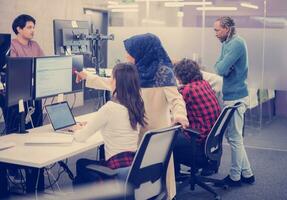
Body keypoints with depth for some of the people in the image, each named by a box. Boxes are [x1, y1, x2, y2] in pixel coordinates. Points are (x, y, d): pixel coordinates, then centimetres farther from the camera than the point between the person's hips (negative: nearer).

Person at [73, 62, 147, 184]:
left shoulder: (110, 108, -20)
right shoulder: (136, 105, 1)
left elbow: (81, 137, -10)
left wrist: (76, 131, 16)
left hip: (120, 171, -7)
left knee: (81, 164, 25)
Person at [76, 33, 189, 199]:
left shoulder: (163, 72, -11)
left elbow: (175, 98, -18)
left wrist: (179, 115, -39)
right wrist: (87, 77, 25)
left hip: (156, 130, -6)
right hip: (137, 128, 6)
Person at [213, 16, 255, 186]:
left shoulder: (236, 43, -17)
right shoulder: (228, 44, 14)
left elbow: (221, 69, -23)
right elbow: (219, 66, 10)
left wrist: (222, 65, -3)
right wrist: (223, 65, -9)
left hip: (235, 98, -10)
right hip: (233, 96, 10)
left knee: (235, 139, 1)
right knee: (235, 137, 16)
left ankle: (235, 177, 13)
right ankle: (247, 173, 25)